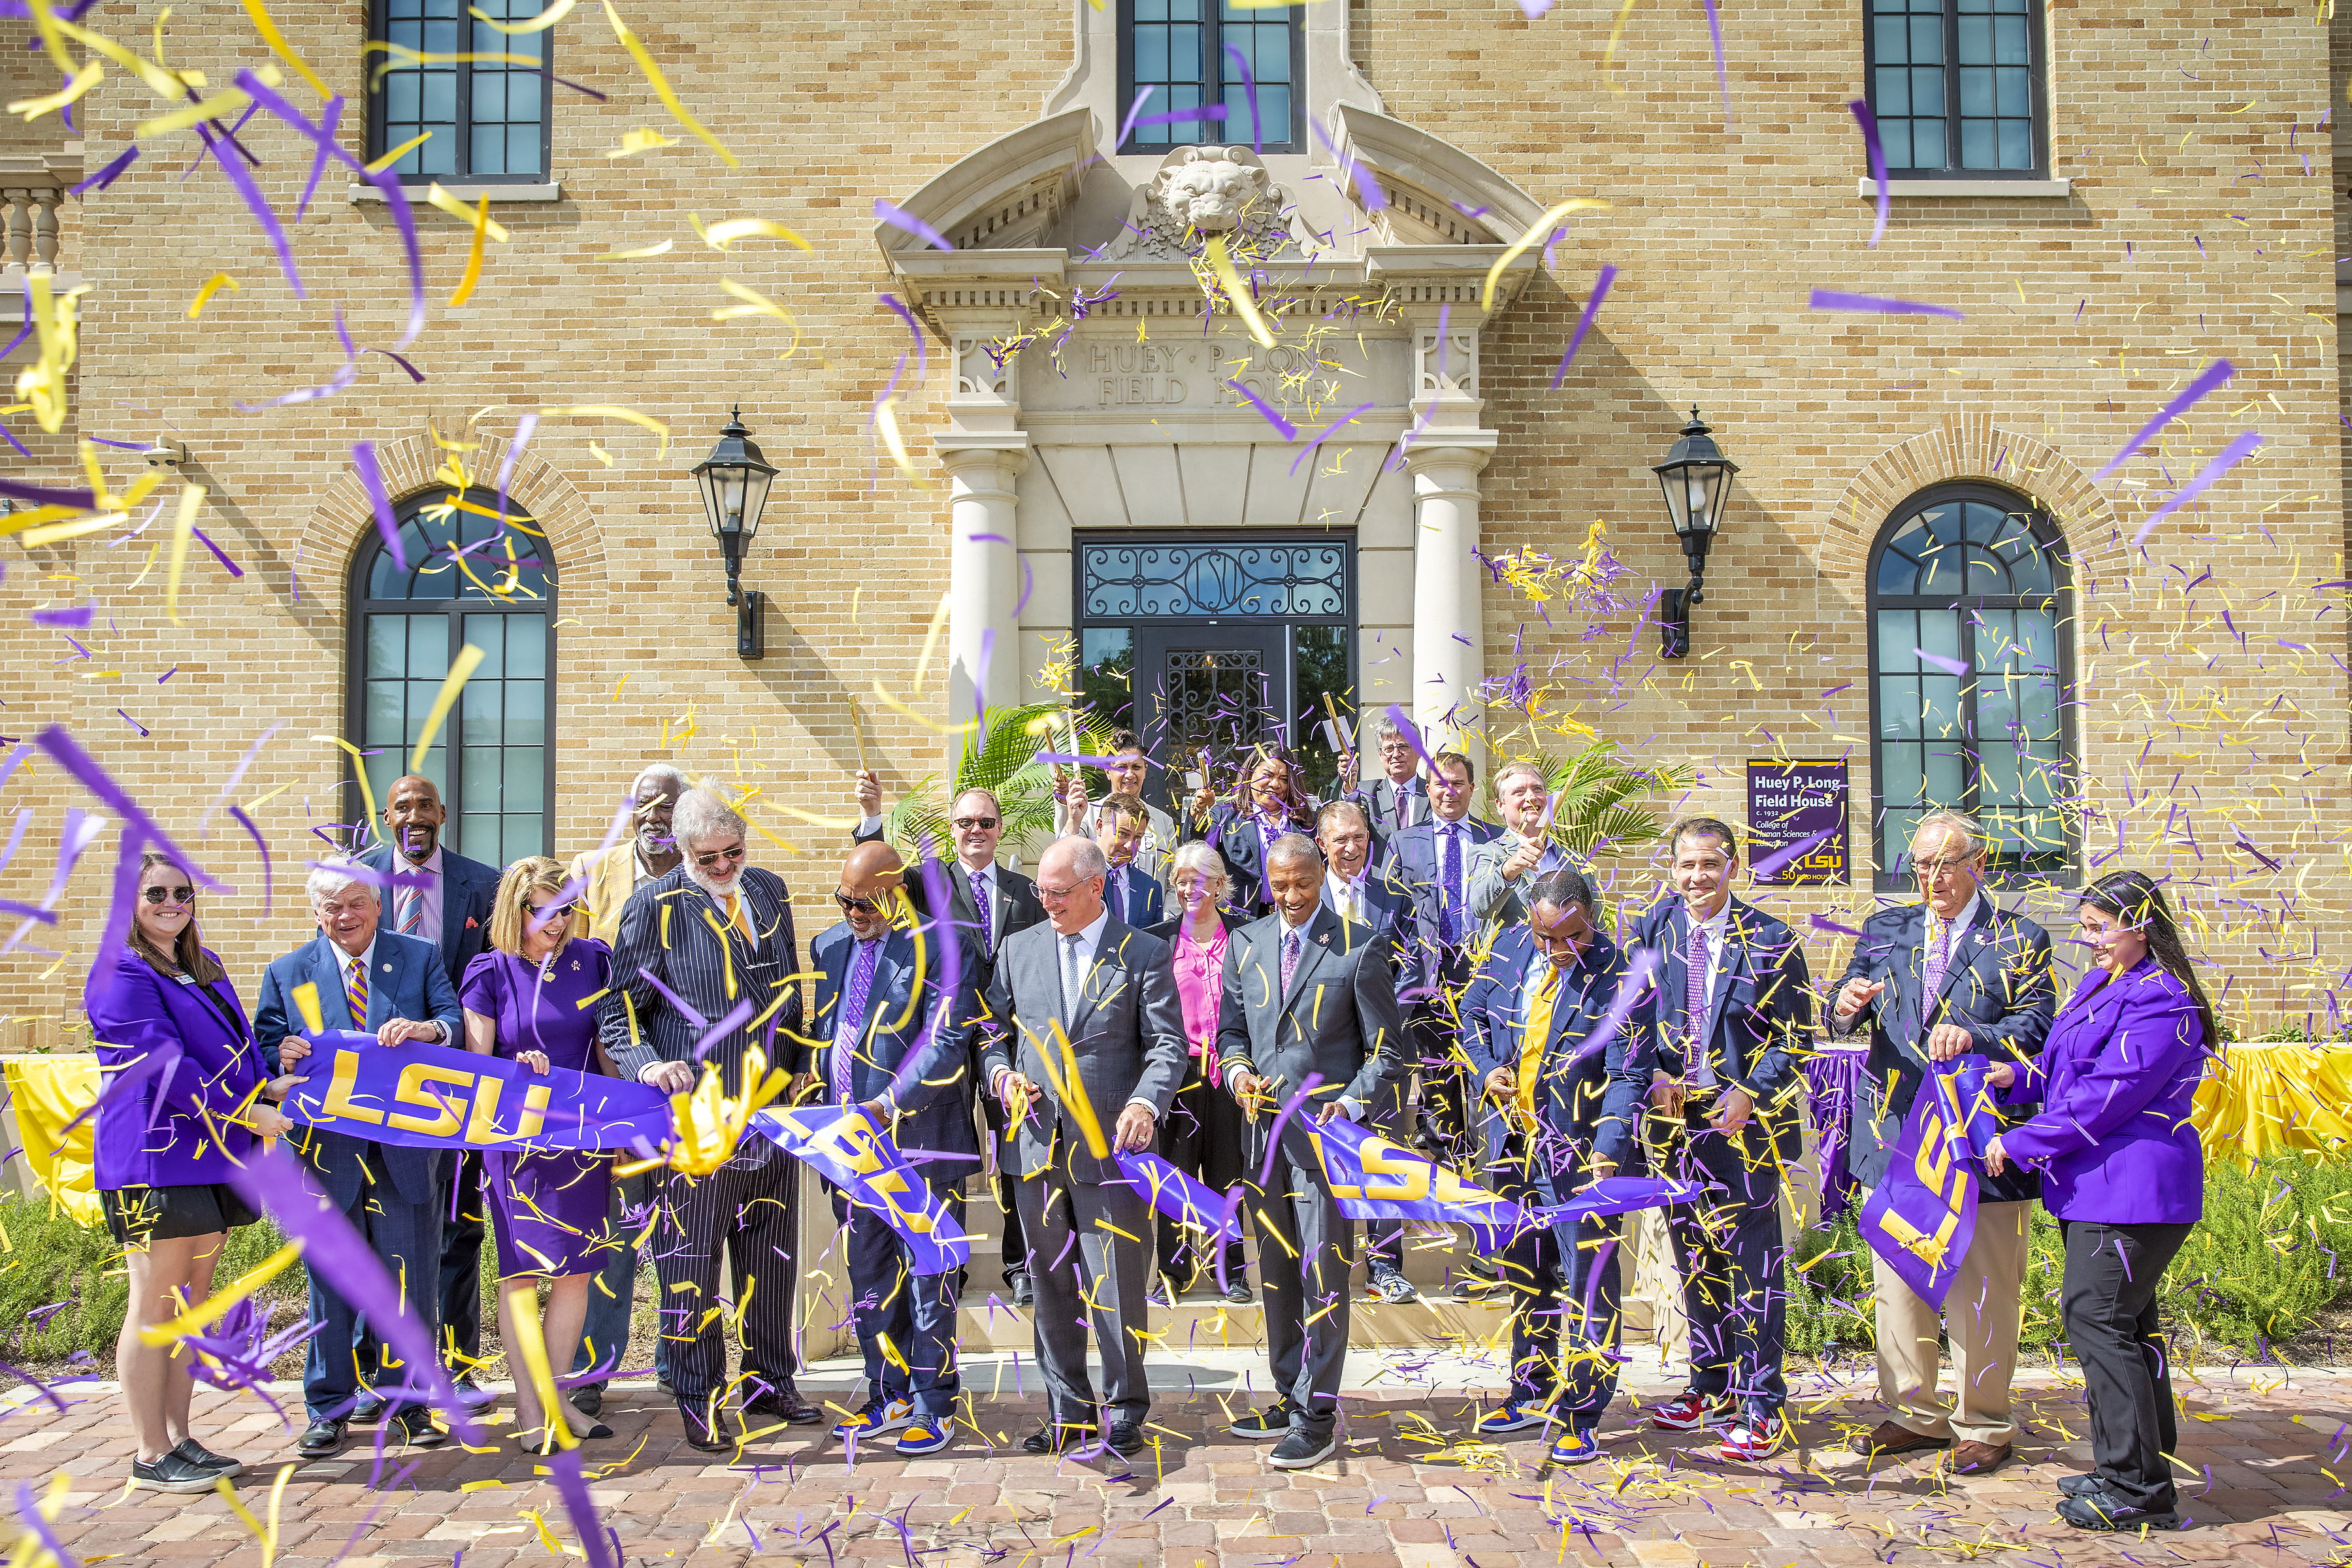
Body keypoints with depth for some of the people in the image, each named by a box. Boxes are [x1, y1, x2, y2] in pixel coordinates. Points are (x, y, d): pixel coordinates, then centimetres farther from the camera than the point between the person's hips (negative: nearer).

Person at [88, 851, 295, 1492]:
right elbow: (164, 1062, -17)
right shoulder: (121, 973, -9)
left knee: (193, 1299, 12)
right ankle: (150, 1455, 7)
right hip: (153, 1157, -8)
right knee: (155, 1306, -1)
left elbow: (237, 1044, 21)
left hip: (211, 1152, 8)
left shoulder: (203, 967, 17)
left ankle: (178, 1439, 21)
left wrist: (269, 1087, 2)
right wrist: (247, 1111, -16)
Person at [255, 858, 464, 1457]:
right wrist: (282, 1058, -16)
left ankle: (405, 1403, 18)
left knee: (410, 1278, 5)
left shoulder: (419, 957, 6)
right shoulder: (287, 973, 10)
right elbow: (266, 1048, 8)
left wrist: (427, 1029, -25)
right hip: (329, 1149, 1)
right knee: (331, 1284, 8)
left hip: (406, 1148, -1)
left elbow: (457, 1024, -3)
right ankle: (329, 1409, 21)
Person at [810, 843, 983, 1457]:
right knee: (868, 1274, 14)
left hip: (916, 1137, -6)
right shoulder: (828, 946, 13)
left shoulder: (940, 947, -8)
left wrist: (889, 1105, -24)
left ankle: (935, 1404, 13)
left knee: (925, 1271, 2)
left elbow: (946, 1042, -15)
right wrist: (820, 1106, 10)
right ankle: (890, 1395, 26)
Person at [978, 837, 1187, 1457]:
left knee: (1116, 1284, -1)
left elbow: (1168, 1045, -2)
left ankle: (1125, 1413, 14)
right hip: (1038, 1144, 4)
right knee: (1051, 1285, 11)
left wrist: (1146, 1103, -19)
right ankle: (1067, 1411, 24)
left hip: (1109, 1144, -4)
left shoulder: (1144, 954, 1)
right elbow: (992, 1033, 16)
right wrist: (1002, 1074, -5)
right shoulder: (1017, 949, 12)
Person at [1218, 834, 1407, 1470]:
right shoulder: (1245, 944, 10)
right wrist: (1238, 1071, -5)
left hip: (1328, 1130, -5)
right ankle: (1290, 1400, 25)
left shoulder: (1359, 950, -3)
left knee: (1322, 1272, -4)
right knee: (1277, 1270, 12)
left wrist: (1353, 1103, -16)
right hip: (1266, 1127, 5)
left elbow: (1387, 1048, -1)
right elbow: (1231, 1028, 16)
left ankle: (1317, 1416, 5)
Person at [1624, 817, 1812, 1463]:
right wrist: (1653, 1077, -6)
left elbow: (1797, 1035, -2)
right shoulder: (1649, 936, 5)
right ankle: (1713, 1386, 29)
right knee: (1695, 1257, 14)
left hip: (1747, 1120, -4)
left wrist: (1750, 1092, -14)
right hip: (1678, 1118, 4)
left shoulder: (1770, 941, -4)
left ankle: (1762, 1405, 8)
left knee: (1754, 1260, -2)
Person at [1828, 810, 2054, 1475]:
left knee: (1980, 1291, 4)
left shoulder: (2019, 941, 3)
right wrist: (1846, 1005, -18)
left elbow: (2033, 1031, -9)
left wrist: (1973, 1037, -28)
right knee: (1899, 1283, 11)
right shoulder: (1885, 931, 12)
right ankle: (1914, 1412, 25)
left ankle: (1982, 1425, 19)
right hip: (1896, 1133, 3)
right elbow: (1840, 1023, 6)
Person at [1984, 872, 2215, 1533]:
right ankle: (2137, 1470, 26)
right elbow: (2064, 1073, 21)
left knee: (2096, 1316, -10)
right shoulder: (2098, 985, 15)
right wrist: (2019, 1076, -1)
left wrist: (2018, 1143, -16)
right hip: (2094, 1184, 10)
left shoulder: (2161, 1004, -16)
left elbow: (2104, 1098, -20)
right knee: (2125, 1322, 15)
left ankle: (2139, 1491, -2)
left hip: (2133, 1190, -10)